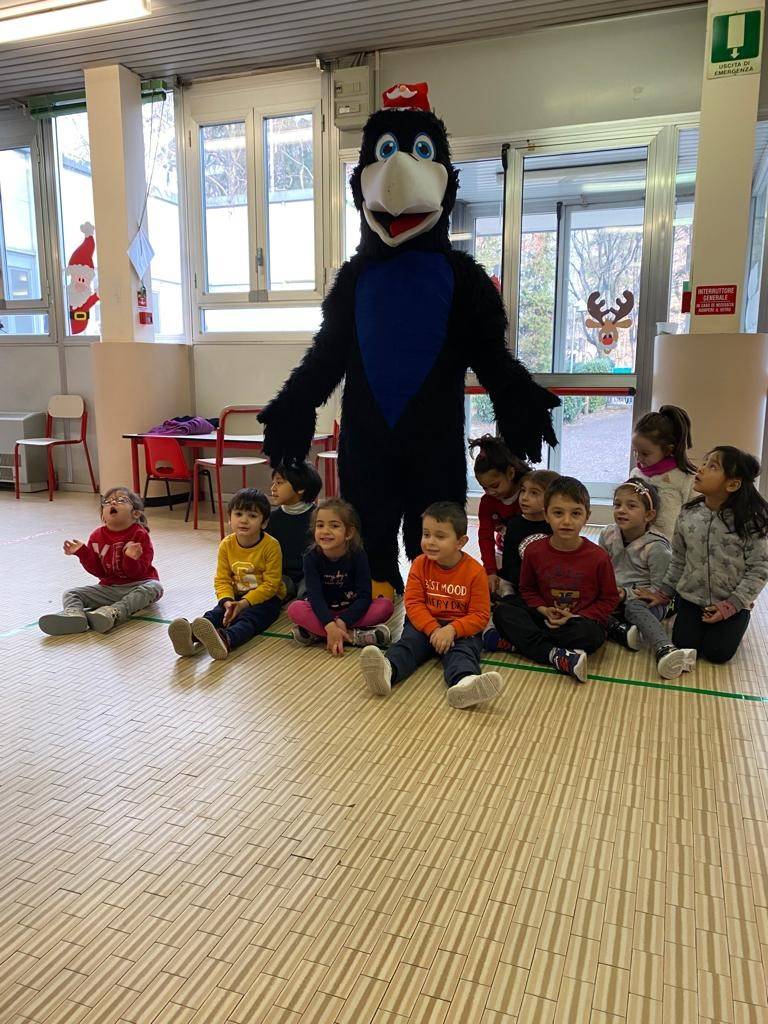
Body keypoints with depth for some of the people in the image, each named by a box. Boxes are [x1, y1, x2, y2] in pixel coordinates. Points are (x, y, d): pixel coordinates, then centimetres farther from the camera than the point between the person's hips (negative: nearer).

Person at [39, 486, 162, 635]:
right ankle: (73, 614, -45)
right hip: (109, 587, 4)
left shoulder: (140, 535, -9)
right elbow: (98, 571, 5)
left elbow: (137, 572, -14)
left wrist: (132, 559, -36)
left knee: (154, 587, -36)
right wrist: (82, 552, -8)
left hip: (137, 585, -4)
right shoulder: (97, 537, 4)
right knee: (71, 593, -9)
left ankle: (113, 613, -53)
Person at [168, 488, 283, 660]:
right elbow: (222, 579, 0)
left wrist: (244, 603, -25)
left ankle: (225, 639, -64)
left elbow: (270, 584, -16)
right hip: (236, 596, 5)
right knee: (217, 612, -24)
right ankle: (192, 636, -53)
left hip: (265, 598, -4)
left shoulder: (271, 546, -15)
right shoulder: (226, 545, -2)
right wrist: (227, 601, -21)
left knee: (248, 617, -33)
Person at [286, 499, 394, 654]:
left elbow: (364, 596, -19)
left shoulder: (358, 556, -15)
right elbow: (315, 596, -24)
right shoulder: (312, 558, -14)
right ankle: (353, 635, -32)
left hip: (352, 611, 0)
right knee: (294, 609, -28)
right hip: (323, 612, 0)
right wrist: (330, 626, -39)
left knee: (385, 605, -26)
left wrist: (342, 622, -32)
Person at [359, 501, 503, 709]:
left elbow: (479, 615, -10)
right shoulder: (420, 565, -1)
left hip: (460, 628, -2)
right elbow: (413, 603, -4)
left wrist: (452, 629, -26)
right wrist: (433, 629, -20)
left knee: (462, 650, -32)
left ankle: (464, 682, -65)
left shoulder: (475, 571, -10)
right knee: (408, 642, -26)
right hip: (424, 624, 2)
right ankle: (387, 671, -56)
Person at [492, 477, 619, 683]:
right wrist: (543, 610, -11)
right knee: (502, 611, -19)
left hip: (581, 619, -2)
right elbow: (527, 588, 10)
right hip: (545, 617, 3)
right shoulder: (534, 551, -4)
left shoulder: (598, 557, -11)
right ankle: (556, 655, -33)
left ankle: (520, 640, -24)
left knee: (591, 634, -37)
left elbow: (609, 598, -1)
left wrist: (577, 617, -15)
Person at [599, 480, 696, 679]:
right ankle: (620, 630, -34)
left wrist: (627, 594, -21)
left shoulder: (656, 547, -14)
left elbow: (659, 589, -13)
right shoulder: (608, 535, 2)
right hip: (613, 600, 5)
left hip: (644, 602, -5)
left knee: (634, 608, -40)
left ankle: (665, 651, -59)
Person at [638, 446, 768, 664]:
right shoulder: (688, 514, -4)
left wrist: (731, 605, -16)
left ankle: (725, 624, 20)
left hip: (732, 604, -3)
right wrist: (663, 593, 7)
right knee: (683, 646, -9)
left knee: (717, 653, -10)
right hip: (691, 597, 3)